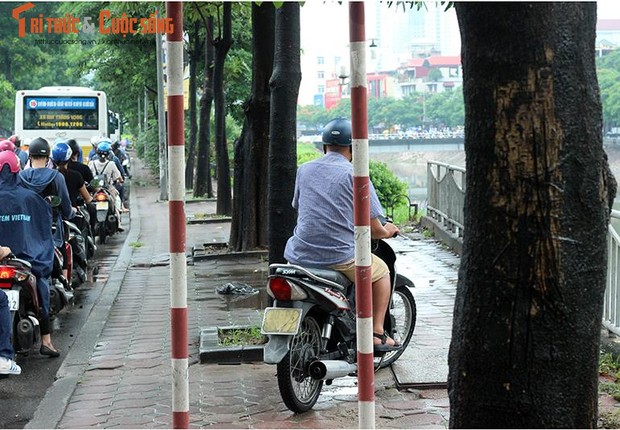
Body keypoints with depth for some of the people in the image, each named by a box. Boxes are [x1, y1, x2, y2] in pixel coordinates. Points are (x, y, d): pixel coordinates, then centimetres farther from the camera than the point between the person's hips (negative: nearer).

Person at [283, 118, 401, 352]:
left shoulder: (304, 170, 10)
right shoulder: (355, 175, -5)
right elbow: (372, 228, -4)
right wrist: (387, 232, 19)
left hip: (301, 254, 4)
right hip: (339, 256, -4)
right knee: (381, 270, 22)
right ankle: (377, 334, 14)